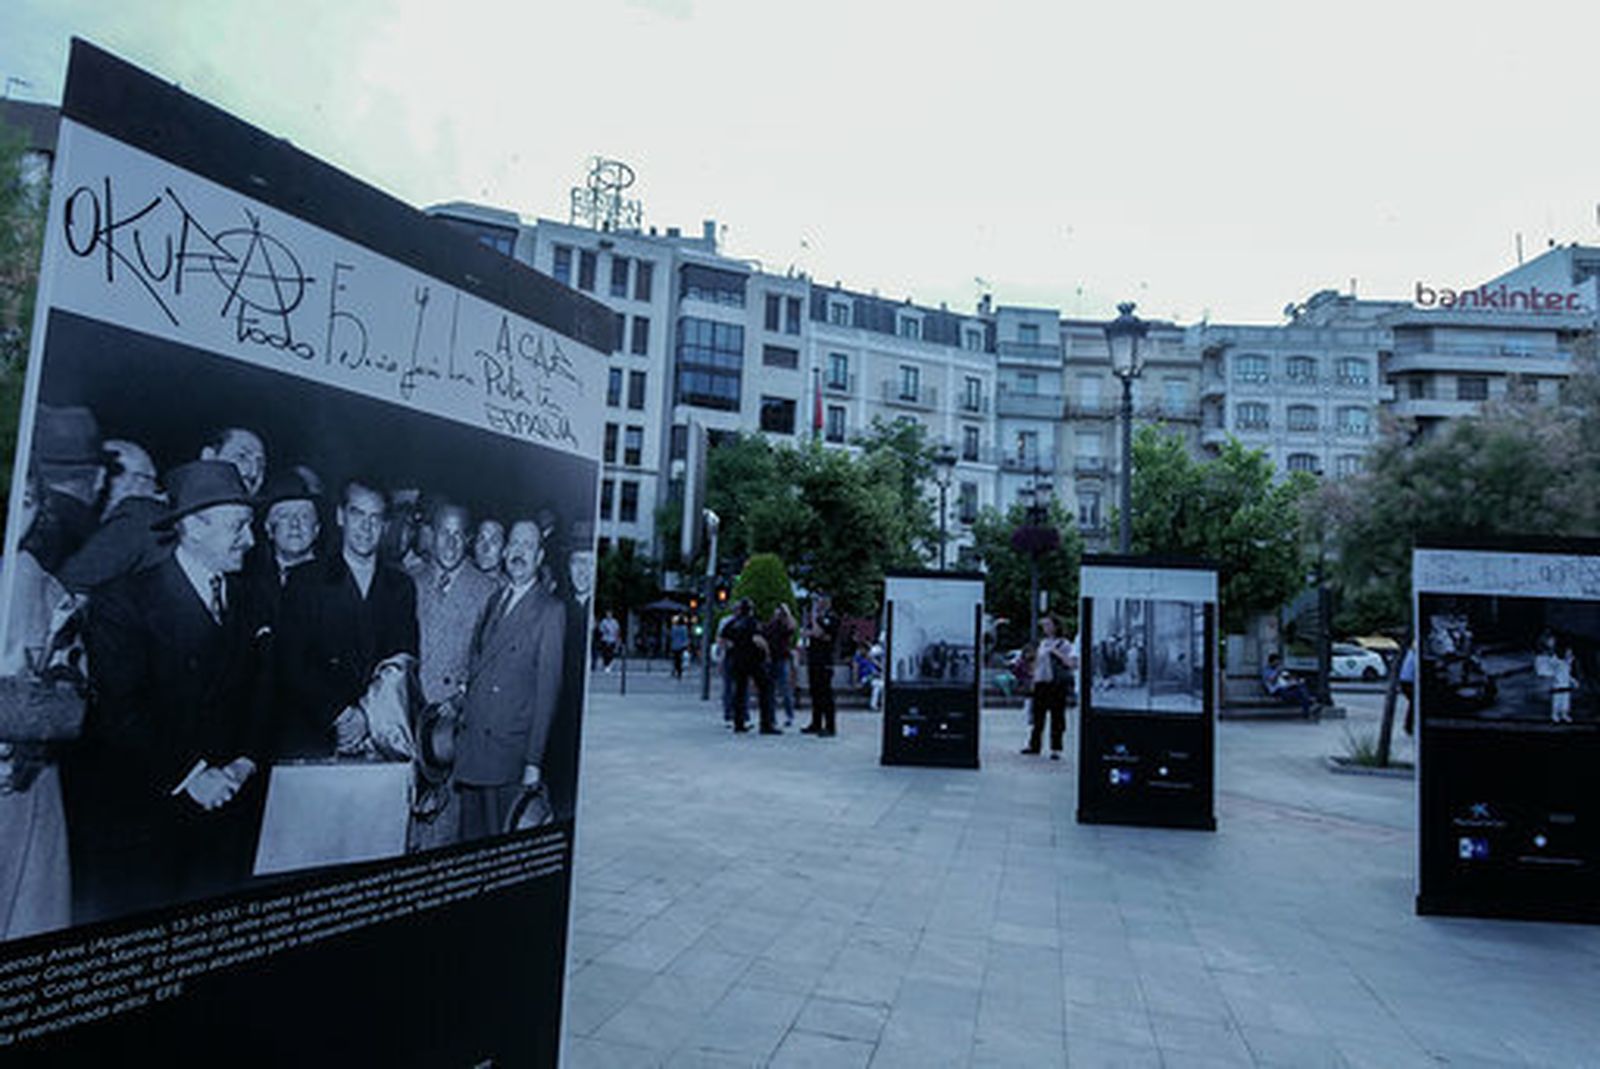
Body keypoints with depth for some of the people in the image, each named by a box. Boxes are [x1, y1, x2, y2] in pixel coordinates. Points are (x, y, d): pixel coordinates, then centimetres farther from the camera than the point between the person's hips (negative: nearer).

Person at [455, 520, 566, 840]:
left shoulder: (550, 611, -6)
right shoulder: (492, 602, 13)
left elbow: (547, 688, -8)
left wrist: (534, 761, -11)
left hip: (509, 749, -5)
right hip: (470, 744, 5)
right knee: (470, 839, 11)